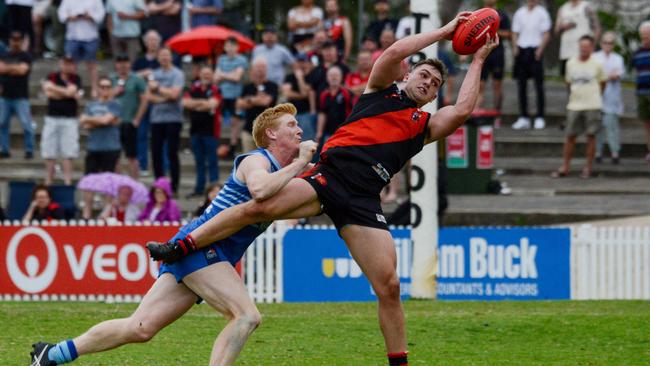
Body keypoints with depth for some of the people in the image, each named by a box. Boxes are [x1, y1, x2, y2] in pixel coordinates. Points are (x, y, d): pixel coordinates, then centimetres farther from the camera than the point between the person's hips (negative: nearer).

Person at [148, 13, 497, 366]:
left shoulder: (426, 126, 24)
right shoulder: (381, 92, 20)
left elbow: (462, 110, 7)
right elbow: (394, 52, 5)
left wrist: (477, 61, 15)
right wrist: (444, 31, 11)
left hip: (363, 200, 2)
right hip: (330, 174, -2)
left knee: (389, 287, -8)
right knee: (259, 207, -25)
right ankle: (177, 249, -19)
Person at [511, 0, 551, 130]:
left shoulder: (542, 13, 1)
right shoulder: (519, 13, 12)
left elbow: (546, 34, -2)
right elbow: (515, 33, 13)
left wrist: (540, 49, -13)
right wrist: (515, 47, -2)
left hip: (535, 50, -4)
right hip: (521, 50, 4)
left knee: (539, 84, -4)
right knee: (521, 84, 4)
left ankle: (540, 118, 0)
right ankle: (523, 118, 10)